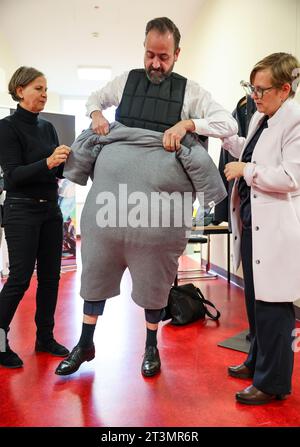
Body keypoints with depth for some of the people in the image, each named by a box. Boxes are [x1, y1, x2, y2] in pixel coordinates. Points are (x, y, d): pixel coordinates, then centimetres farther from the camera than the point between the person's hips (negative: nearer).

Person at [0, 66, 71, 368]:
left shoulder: (47, 127, 12)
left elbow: (60, 169, 10)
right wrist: (47, 163, -29)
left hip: (50, 209, 7)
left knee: (50, 276, 9)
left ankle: (45, 338, 22)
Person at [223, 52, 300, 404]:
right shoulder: (260, 118, 13)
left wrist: (245, 171, -12)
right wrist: (224, 136, 18)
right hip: (251, 222, 9)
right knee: (257, 299, 18)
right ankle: (257, 362, 36)